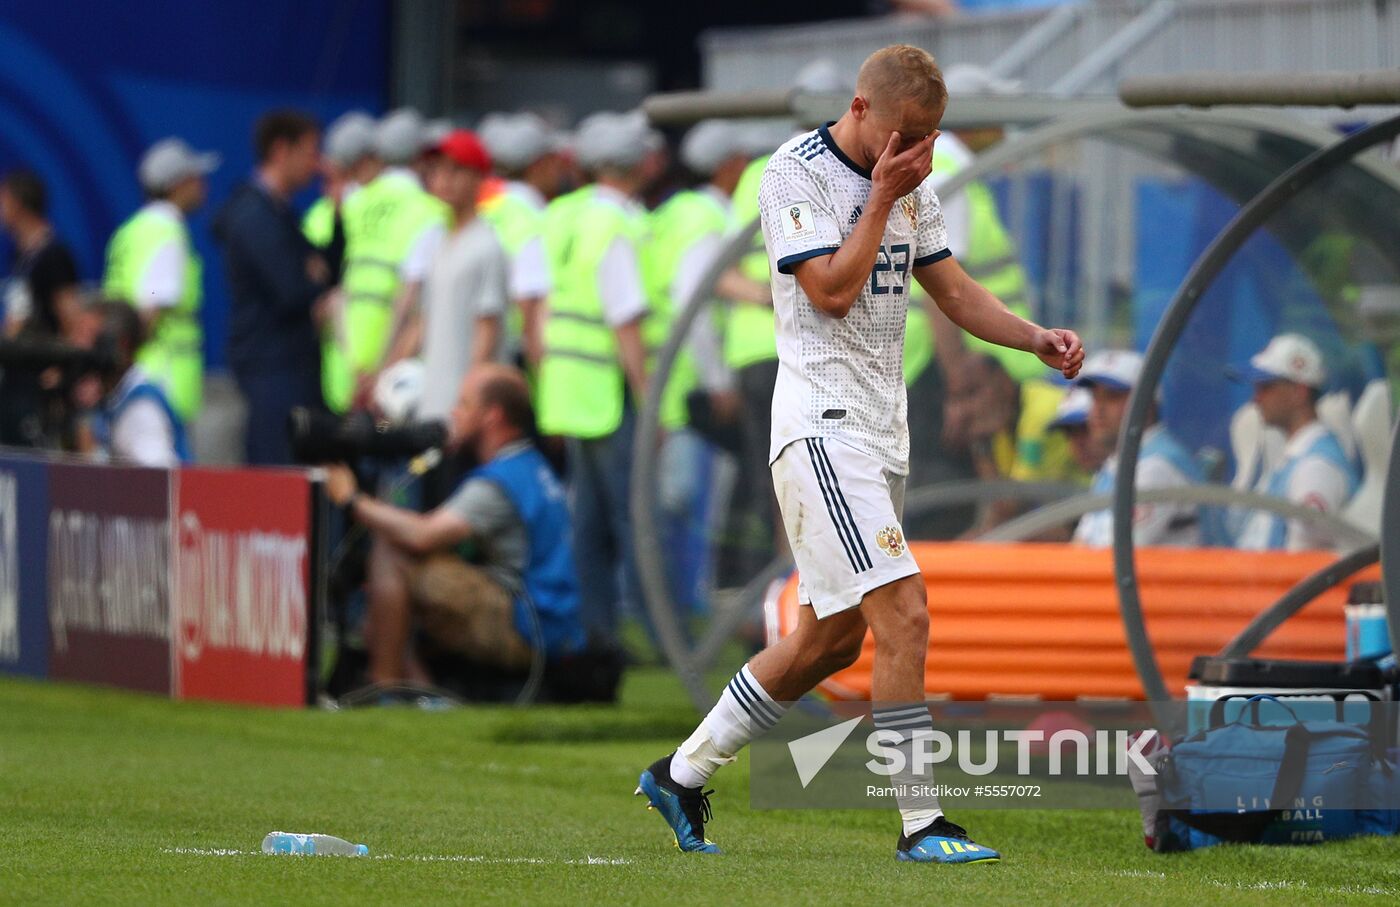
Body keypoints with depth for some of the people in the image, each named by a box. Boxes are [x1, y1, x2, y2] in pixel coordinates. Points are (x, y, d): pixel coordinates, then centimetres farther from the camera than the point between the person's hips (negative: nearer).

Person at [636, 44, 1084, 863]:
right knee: (904, 616, -17)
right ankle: (923, 824, -14)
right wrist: (883, 198, -14)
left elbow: (955, 291, 16)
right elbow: (832, 291, -18)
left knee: (833, 638, 13)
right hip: (822, 424, -9)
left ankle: (683, 774, 26)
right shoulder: (796, 175, -11)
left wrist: (1038, 339, 1)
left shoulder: (911, 187, 13)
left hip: (881, 428, 9)